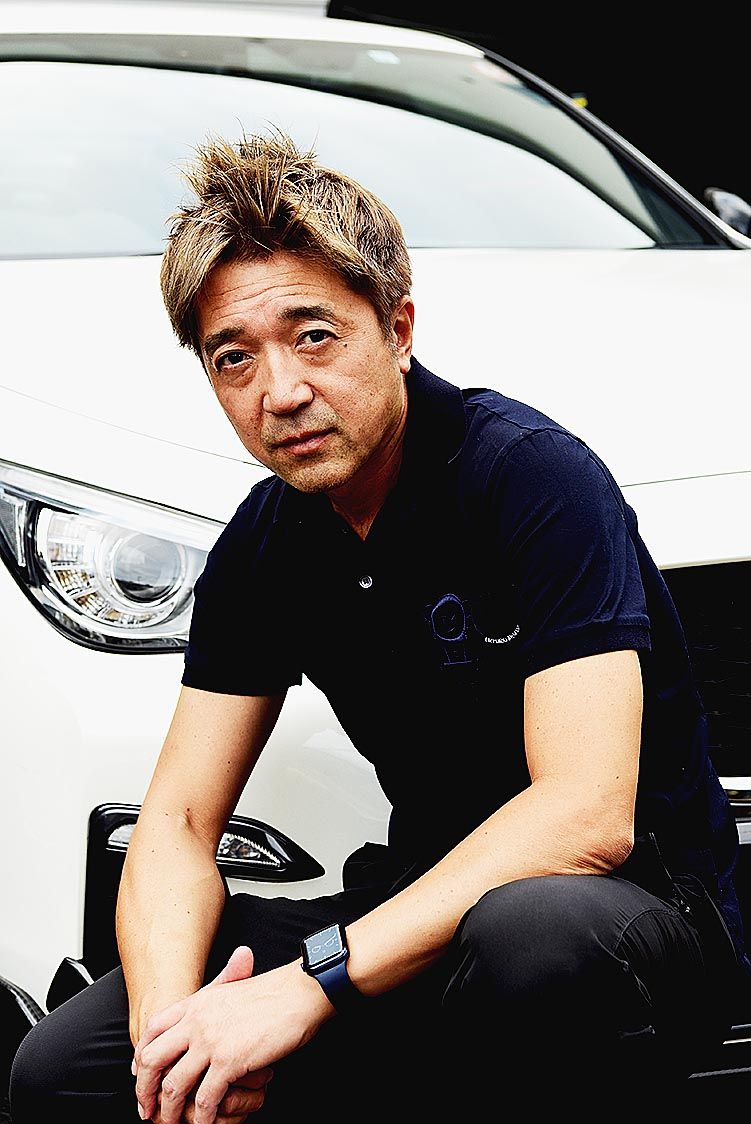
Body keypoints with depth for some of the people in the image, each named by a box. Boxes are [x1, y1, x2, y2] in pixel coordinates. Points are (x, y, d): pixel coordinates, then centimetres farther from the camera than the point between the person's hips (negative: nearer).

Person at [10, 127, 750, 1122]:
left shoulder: (534, 474, -19)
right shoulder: (264, 547, 3)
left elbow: (587, 816, -28)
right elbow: (179, 823, 2)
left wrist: (308, 985, -31)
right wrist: (169, 1022, -20)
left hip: (648, 905, -5)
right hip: (437, 909, 6)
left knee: (532, 931, -42)